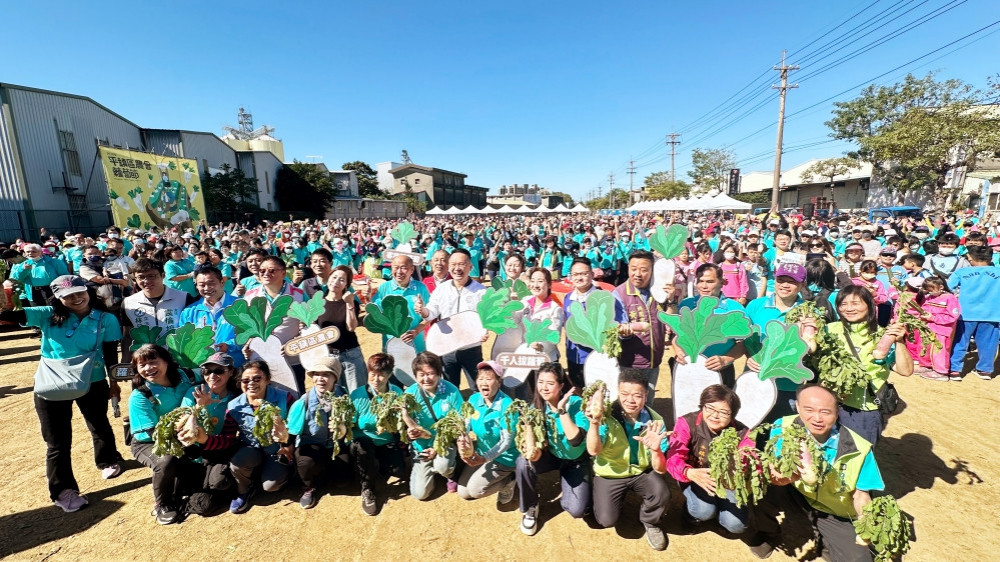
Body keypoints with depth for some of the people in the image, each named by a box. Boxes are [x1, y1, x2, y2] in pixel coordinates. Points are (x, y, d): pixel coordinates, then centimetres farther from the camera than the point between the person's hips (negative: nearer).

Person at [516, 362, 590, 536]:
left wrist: (561, 410, -37)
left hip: (576, 461, -2)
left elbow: (576, 440, -34)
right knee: (523, 462, -29)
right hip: (551, 455, 2)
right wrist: (534, 451, -36)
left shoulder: (577, 404, -25)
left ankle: (564, 482, 16)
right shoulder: (536, 406, -15)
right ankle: (529, 508, -1)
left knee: (577, 510, -19)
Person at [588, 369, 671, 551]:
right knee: (607, 520, -15)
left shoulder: (655, 420, -17)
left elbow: (660, 469, -17)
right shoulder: (607, 414, -23)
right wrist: (594, 422, -49)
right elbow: (593, 451, -32)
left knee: (662, 494, -27)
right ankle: (620, 499, 22)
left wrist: (656, 450, -40)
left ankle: (650, 522, 9)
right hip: (610, 473, -1)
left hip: (642, 471, 1)